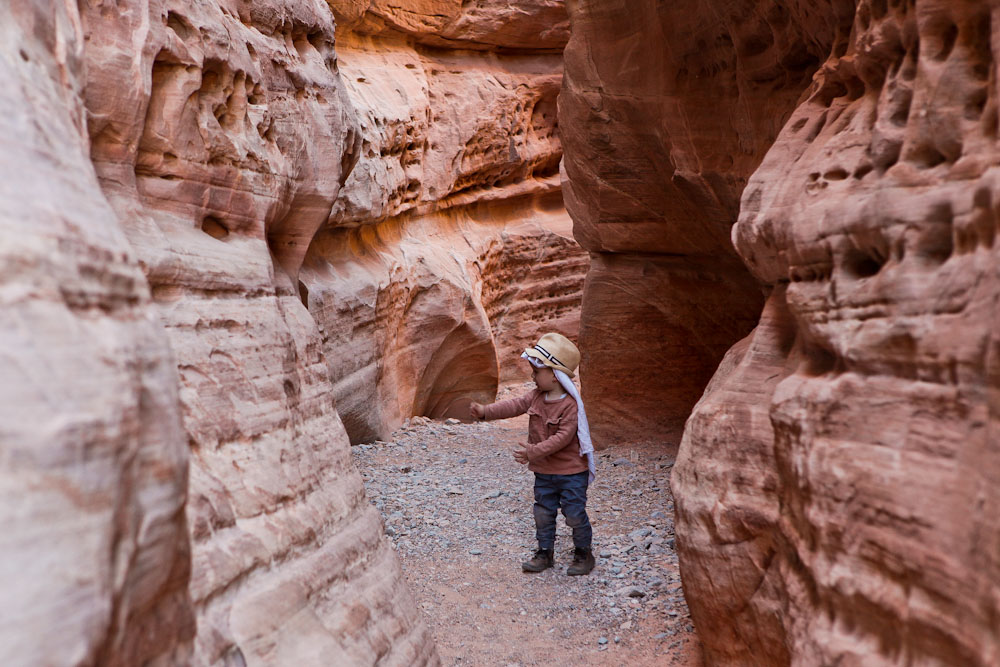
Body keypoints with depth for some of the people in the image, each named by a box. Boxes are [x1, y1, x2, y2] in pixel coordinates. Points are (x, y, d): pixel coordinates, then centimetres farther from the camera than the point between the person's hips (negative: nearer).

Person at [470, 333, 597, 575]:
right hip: (544, 472, 7)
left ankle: (584, 554, 20)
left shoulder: (570, 404, -22)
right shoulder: (536, 396, 2)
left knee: (575, 514, 1)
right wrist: (486, 411, -13)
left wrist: (533, 452, -29)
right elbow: (515, 405, -1)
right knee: (543, 513, 14)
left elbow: (563, 437, -27)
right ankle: (545, 553, 27)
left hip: (571, 473, -7)